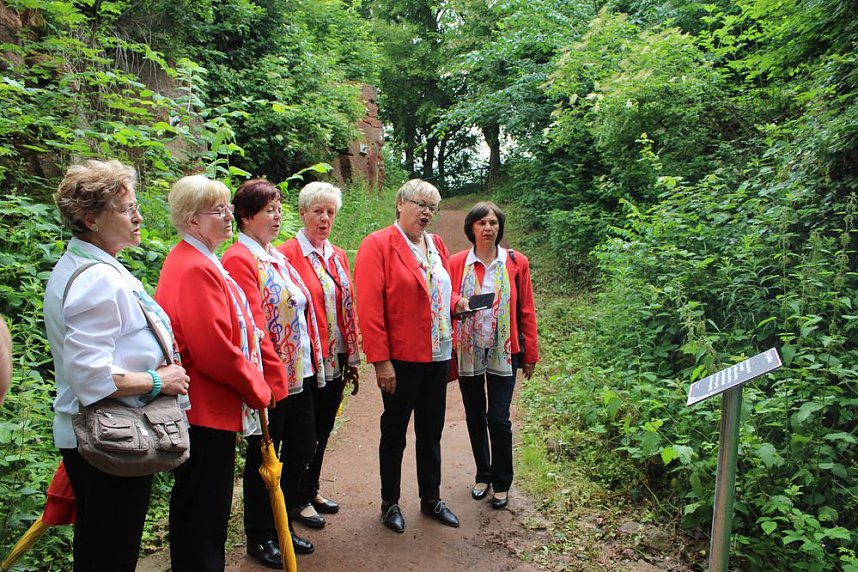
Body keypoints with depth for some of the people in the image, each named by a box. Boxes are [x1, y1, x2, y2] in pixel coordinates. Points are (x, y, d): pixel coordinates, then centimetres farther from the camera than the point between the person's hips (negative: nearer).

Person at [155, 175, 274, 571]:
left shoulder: (199, 262, 13)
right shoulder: (195, 270, -21)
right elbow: (216, 350, -25)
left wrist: (255, 385, 11)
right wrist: (258, 390, -10)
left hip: (210, 407, 11)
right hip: (207, 409, -11)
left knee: (205, 506, 22)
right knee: (204, 511, 4)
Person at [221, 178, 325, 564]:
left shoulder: (277, 257, 14)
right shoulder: (239, 259, -13)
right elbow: (252, 324, -20)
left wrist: (312, 361, 12)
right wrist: (274, 371, -21)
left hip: (300, 372, 9)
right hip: (271, 378, -9)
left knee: (303, 446, 16)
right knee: (264, 455, 7)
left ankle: (284, 524, 35)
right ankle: (260, 536, 27)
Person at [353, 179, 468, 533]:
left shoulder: (436, 244, 11)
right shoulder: (377, 244, -11)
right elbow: (369, 306, -17)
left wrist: (456, 302, 1)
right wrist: (380, 361, -20)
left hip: (438, 355, 7)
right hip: (401, 359, -6)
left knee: (431, 431, 18)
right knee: (395, 433, 10)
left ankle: (431, 499, 34)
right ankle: (390, 503, 29)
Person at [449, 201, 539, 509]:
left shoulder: (516, 263, 0)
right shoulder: (457, 263, 0)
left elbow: (526, 311, 2)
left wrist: (530, 355, 2)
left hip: (503, 352, -1)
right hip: (467, 352, 1)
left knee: (499, 418, 0)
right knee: (475, 416, 12)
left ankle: (502, 483, 19)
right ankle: (483, 475, 32)